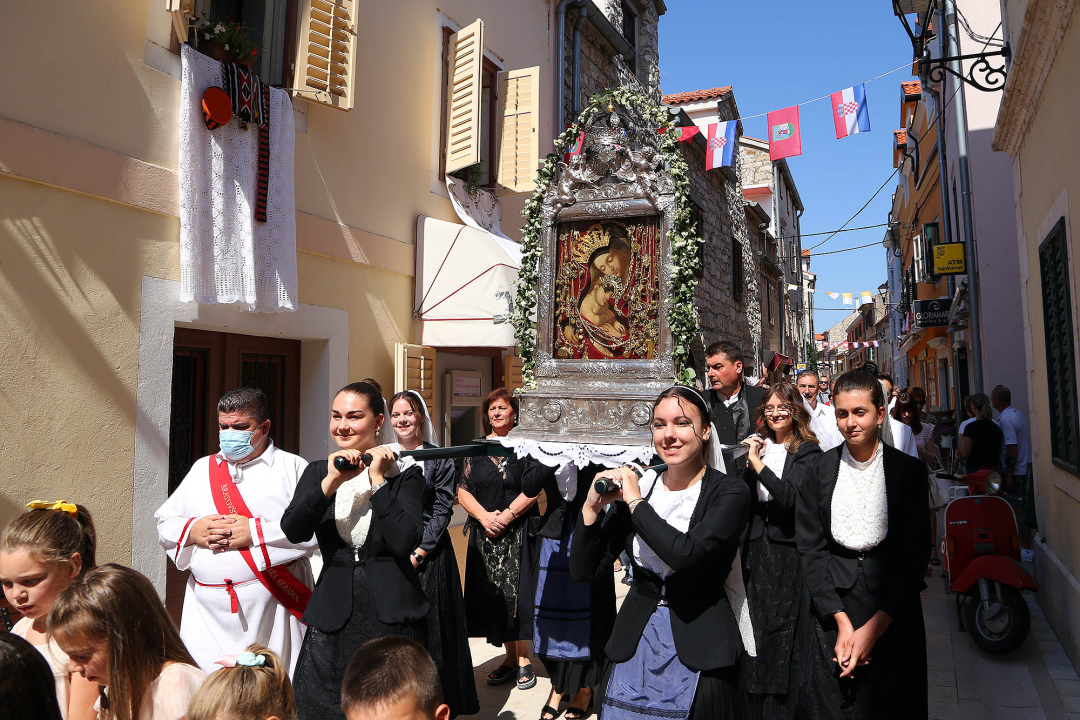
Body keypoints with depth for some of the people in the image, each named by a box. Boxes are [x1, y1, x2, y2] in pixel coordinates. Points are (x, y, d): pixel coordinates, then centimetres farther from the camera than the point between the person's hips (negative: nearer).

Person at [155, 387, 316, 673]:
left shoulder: (293, 468, 2)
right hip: (207, 609, 4)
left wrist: (256, 531, -15)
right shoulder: (202, 468, 19)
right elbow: (164, 523, 18)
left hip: (271, 605, -4)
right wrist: (192, 531, -3)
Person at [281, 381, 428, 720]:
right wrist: (331, 481, -19)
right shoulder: (317, 472, 7)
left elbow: (405, 543, -17)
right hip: (333, 618, 3)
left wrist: (378, 480, -15)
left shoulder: (404, 474, -3)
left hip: (391, 615, -2)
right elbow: (293, 532, -9)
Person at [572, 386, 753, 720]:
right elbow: (582, 571, -1)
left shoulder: (729, 491, -10)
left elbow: (686, 554, -28)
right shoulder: (636, 486, 0)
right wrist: (592, 507, -14)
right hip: (635, 645, 4)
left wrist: (636, 503, -17)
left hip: (698, 653, -3)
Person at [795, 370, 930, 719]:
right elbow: (810, 548, -3)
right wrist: (841, 620, -11)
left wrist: (875, 626, -12)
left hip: (894, 613, 0)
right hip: (833, 607, 1)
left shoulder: (910, 471, -5)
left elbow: (915, 553, -7)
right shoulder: (819, 470, -2)